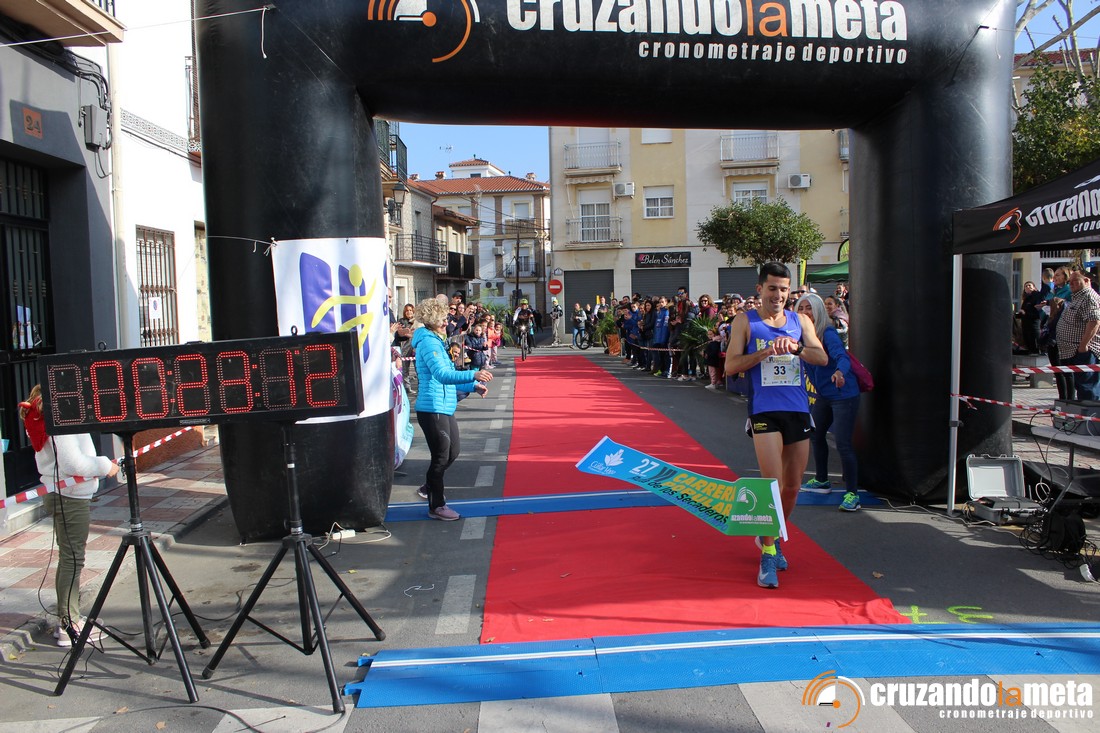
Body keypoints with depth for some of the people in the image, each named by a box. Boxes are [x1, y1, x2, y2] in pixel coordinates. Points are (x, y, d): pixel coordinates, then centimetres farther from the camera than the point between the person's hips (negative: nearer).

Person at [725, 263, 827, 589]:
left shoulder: (801, 321, 12)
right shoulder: (745, 322, 2)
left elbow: (823, 358, 0)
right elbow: (731, 365, -6)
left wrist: (796, 347, -18)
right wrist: (765, 352, -18)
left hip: (799, 410, 5)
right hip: (765, 411, -4)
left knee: (793, 486, 12)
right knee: (773, 485, -12)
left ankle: (772, 536, 34)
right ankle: (768, 556, -3)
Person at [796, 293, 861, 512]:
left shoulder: (828, 333, -20)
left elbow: (842, 355, -37)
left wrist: (840, 371, -55)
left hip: (844, 395, -9)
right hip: (824, 395, 9)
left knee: (843, 443, -12)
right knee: (815, 434, 21)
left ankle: (852, 493, -4)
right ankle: (822, 481, 39)